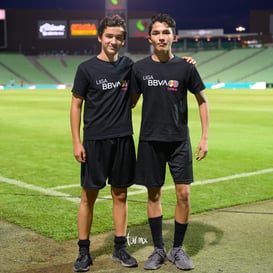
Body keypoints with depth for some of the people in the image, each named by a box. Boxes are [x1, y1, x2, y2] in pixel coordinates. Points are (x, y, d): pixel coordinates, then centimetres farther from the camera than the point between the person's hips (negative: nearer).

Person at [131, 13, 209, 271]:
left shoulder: (185, 67, -2)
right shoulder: (140, 68, 0)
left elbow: (202, 101, 6)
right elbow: (130, 102, 10)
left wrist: (205, 137, 0)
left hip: (179, 140, 0)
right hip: (150, 140, 1)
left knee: (183, 194, -2)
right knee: (153, 194, 6)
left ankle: (178, 249, 16)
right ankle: (158, 249, 20)